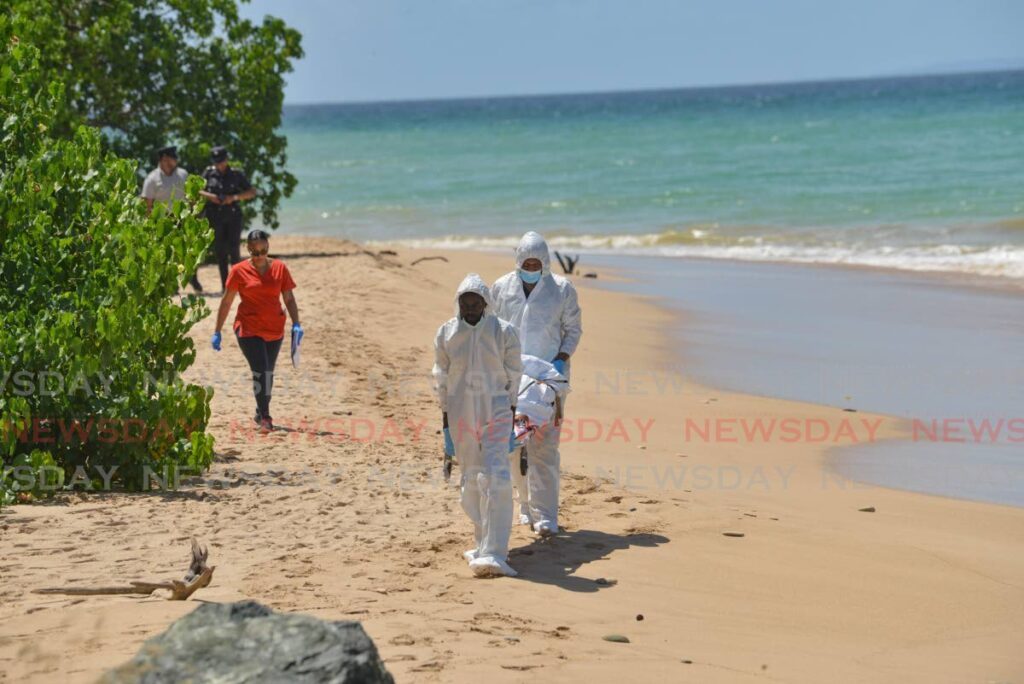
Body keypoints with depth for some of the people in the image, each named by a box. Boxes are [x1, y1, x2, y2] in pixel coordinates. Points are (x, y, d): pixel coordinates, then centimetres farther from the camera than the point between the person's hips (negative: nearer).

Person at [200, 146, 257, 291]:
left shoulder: (236, 174, 3)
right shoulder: (209, 173, 7)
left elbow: (252, 192, 4)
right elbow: (197, 190, 11)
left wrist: (234, 197, -11)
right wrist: (208, 196, -9)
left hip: (233, 215, -2)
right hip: (215, 217, 2)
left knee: (233, 249, -12)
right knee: (220, 251, 4)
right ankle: (225, 284, 11)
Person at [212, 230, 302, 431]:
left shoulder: (279, 268, 3)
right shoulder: (239, 270, -3)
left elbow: (289, 299, 5)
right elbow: (226, 302, 2)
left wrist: (296, 324, -8)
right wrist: (217, 331, 2)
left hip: (274, 330, 3)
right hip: (249, 329, -3)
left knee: (268, 373, 13)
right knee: (260, 371, -14)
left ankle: (261, 414, 30)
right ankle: (265, 416, -9)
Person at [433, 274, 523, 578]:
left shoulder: (504, 332, -5)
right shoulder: (446, 334, 0)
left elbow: (513, 378, 2)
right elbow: (442, 381, 7)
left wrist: (511, 421, 2)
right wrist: (446, 426, 7)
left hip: (495, 412, -3)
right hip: (460, 414, 3)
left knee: (495, 480, -13)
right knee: (471, 481, 11)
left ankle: (493, 553, -18)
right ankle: (484, 543, 27)